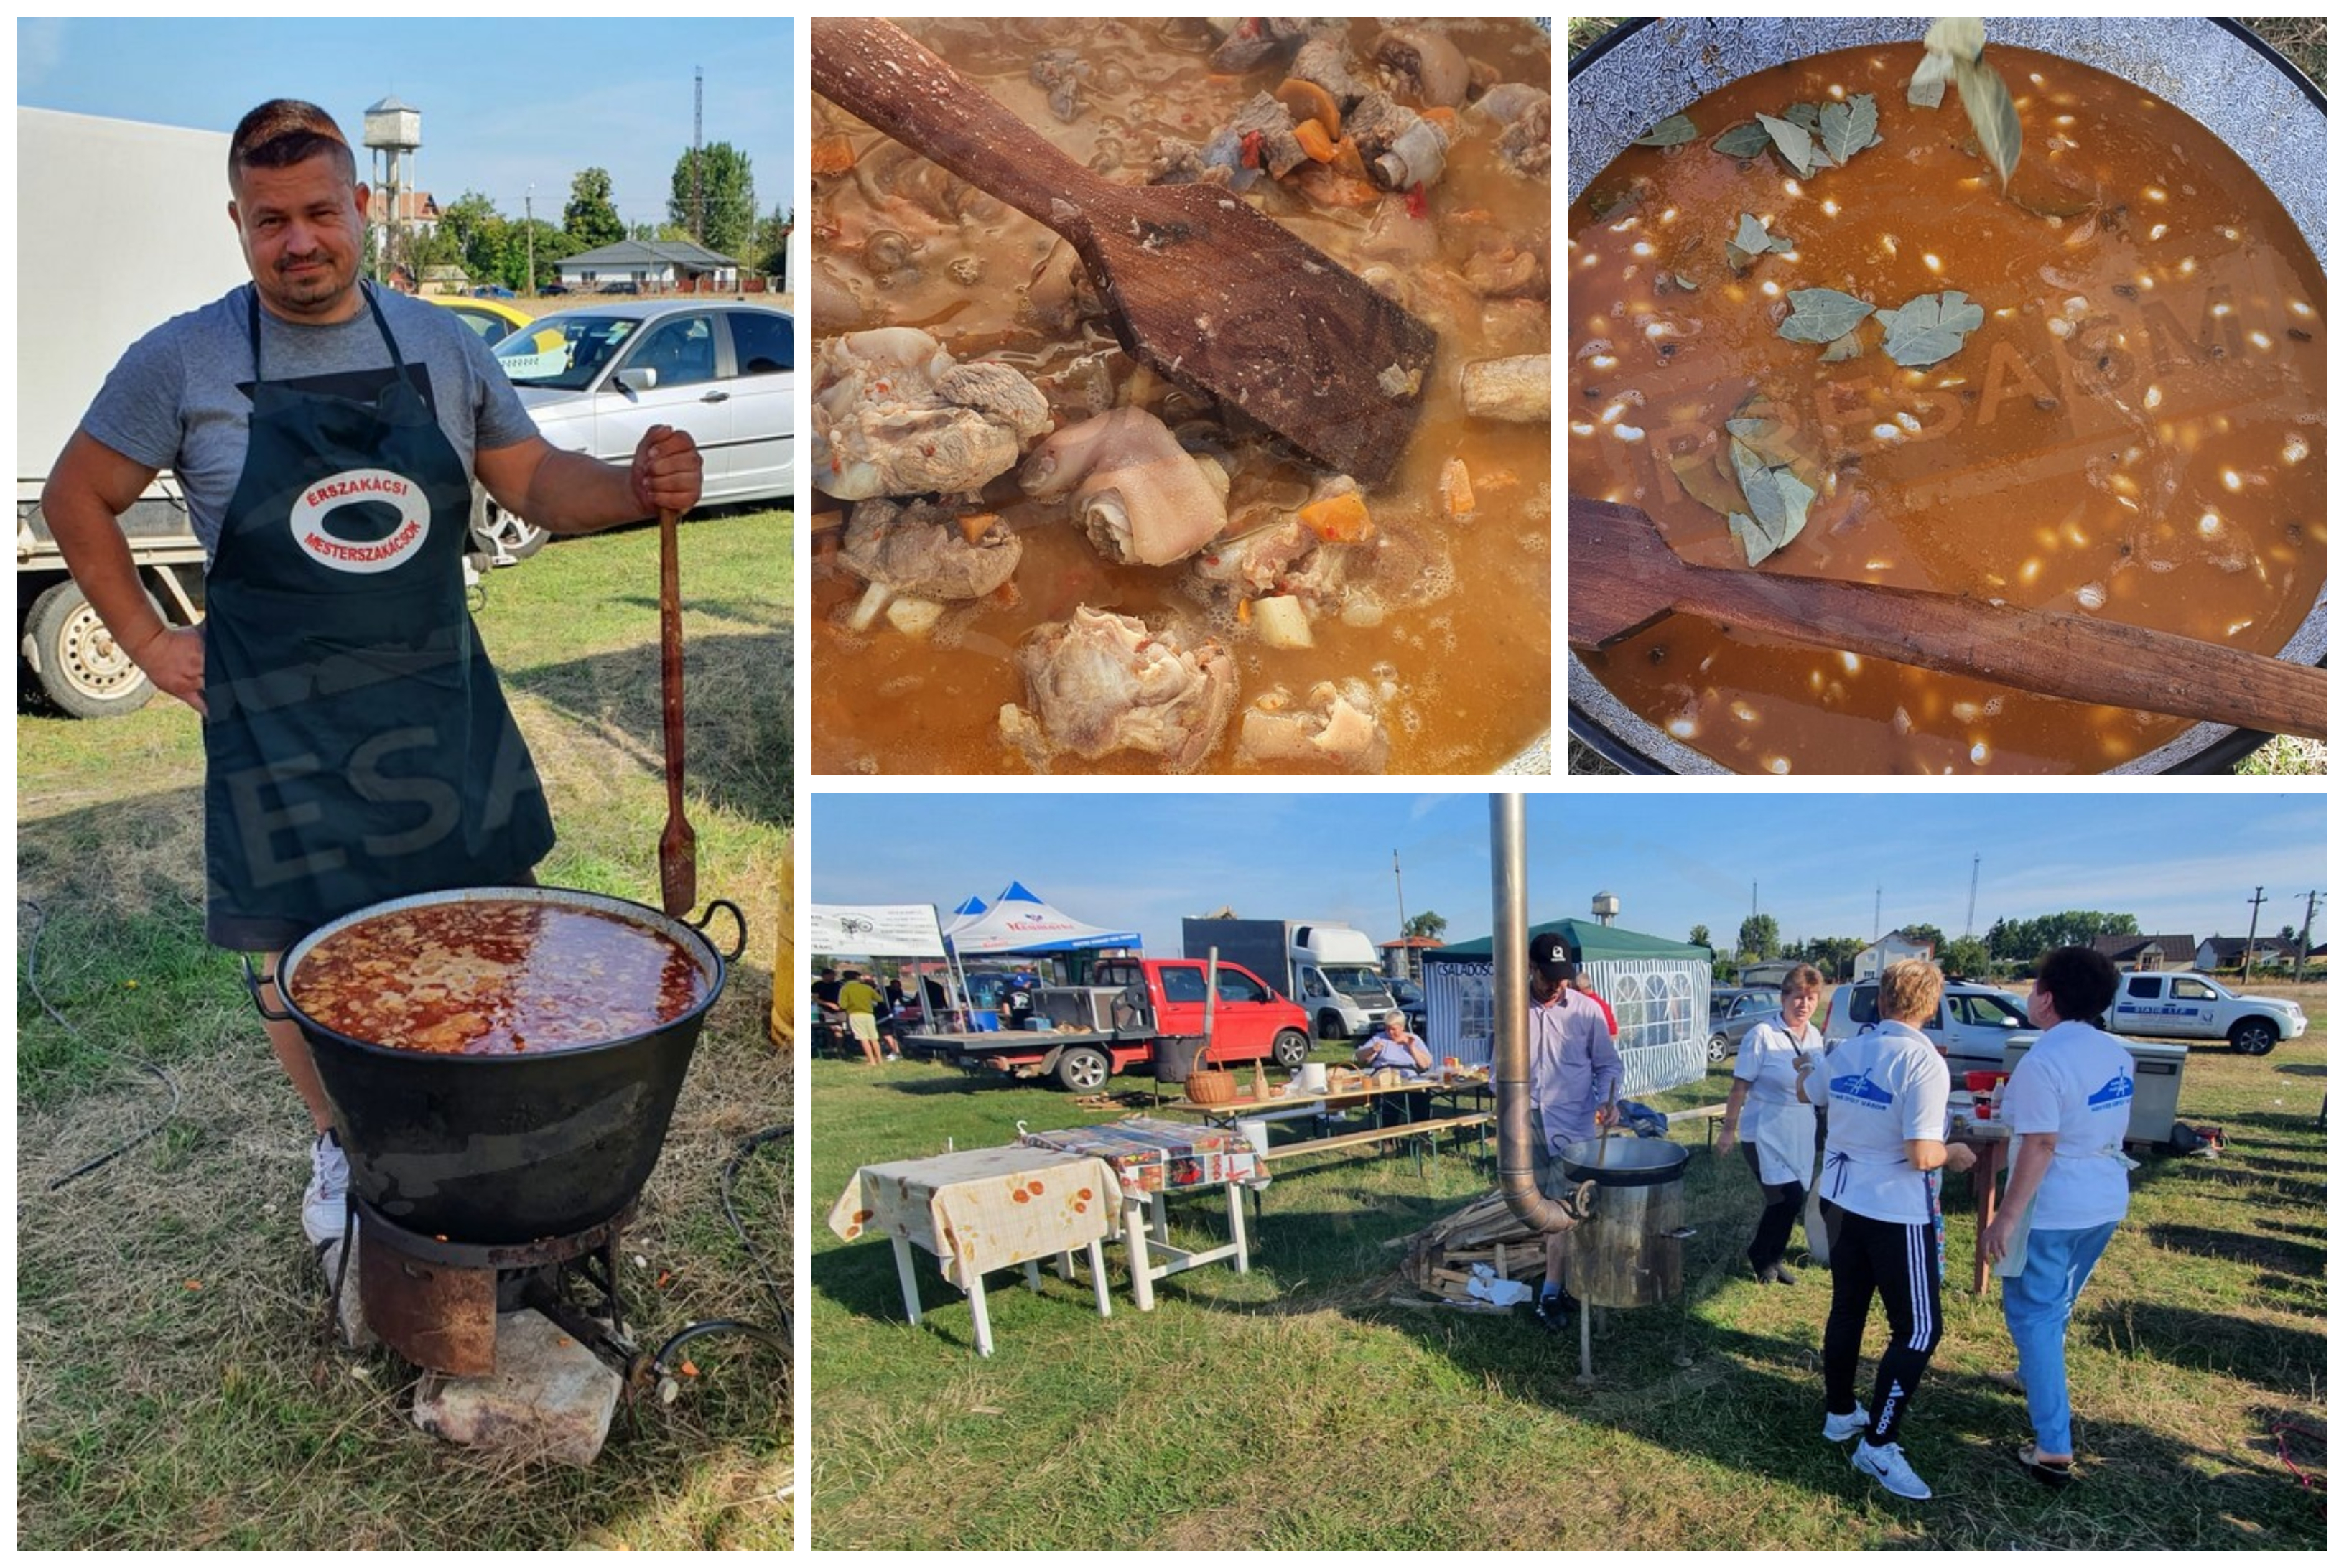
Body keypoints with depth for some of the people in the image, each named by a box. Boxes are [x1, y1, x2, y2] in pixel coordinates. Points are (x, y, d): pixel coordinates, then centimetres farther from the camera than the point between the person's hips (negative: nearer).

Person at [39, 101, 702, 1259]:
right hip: (278, 720, -2)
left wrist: (634, 487, -13)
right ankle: (339, 1146, 34)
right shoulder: (182, 362, -5)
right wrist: (147, 641, 0)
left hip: (440, 697, 2)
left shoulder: (440, 343, 2)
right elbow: (75, 498, 5)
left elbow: (533, 481, 6)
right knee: (301, 955, 9)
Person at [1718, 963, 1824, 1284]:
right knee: (1788, 1197, -11)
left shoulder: (1815, 1038, 4)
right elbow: (1740, 1087, -12)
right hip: (1765, 1134, -6)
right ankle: (1763, 1257, 13)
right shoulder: (1762, 1035, -15)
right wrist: (1729, 1129, -10)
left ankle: (1772, 1258, 30)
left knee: (1793, 1200, 9)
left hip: (1801, 1135, 6)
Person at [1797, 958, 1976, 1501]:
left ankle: (1839, 1413, 33)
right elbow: (1921, 1156, -25)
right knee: (1918, 1329, 3)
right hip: (1894, 1212, -7)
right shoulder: (1924, 1062, -20)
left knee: (1847, 1309, 20)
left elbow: (1807, 1093, 23)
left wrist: (1804, 1068, 44)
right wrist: (1953, 1154, -4)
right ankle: (1877, 1445, 4)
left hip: (1840, 1201, 7)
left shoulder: (1847, 1050, 1)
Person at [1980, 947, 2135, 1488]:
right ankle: (2035, 1378, 47)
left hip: (2052, 1209, -8)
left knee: (2034, 1316, 0)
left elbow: (2040, 1146, -25)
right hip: (2106, 1201, 8)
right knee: (2057, 1305, 27)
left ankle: (2055, 1449, -2)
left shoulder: (2042, 1063, -23)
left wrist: (2006, 1218, -20)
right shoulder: (2117, 1053, 3)